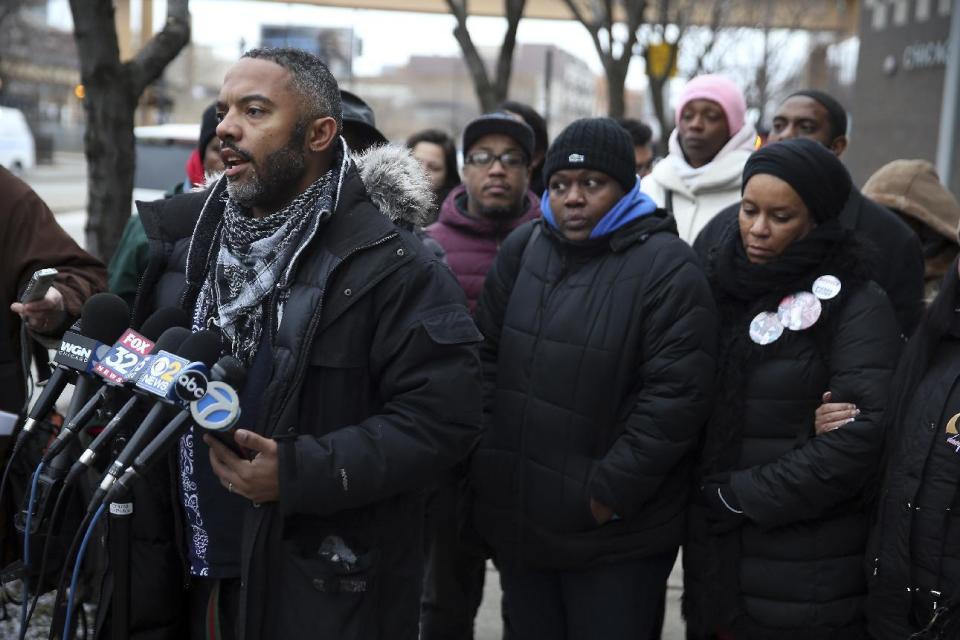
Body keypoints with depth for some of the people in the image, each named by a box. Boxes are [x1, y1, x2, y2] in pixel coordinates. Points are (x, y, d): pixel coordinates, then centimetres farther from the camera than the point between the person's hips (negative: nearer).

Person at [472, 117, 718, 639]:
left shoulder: (668, 269, -11)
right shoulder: (521, 249, 6)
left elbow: (675, 397, -15)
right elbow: (486, 356, 11)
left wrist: (612, 493, -15)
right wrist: (485, 456, 3)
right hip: (515, 519, 6)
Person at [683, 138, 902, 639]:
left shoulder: (856, 305, -8)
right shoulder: (719, 287, 7)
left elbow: (861, 433, -17)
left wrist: (743, 495, -14)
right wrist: (705, 495, -7)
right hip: (714, 549, 5)